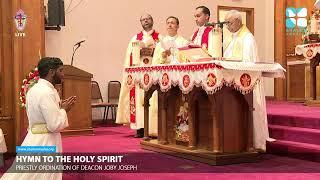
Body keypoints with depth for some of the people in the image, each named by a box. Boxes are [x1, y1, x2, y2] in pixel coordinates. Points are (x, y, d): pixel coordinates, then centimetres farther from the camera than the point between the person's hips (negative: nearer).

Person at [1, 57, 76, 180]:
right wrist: (63, 109, -6)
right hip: (44, 143, -10)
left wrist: (59, 106, 10)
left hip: (36, 140, 10)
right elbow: (55, 125, -22)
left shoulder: (35, 89, 9)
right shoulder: (46, 92, -20)